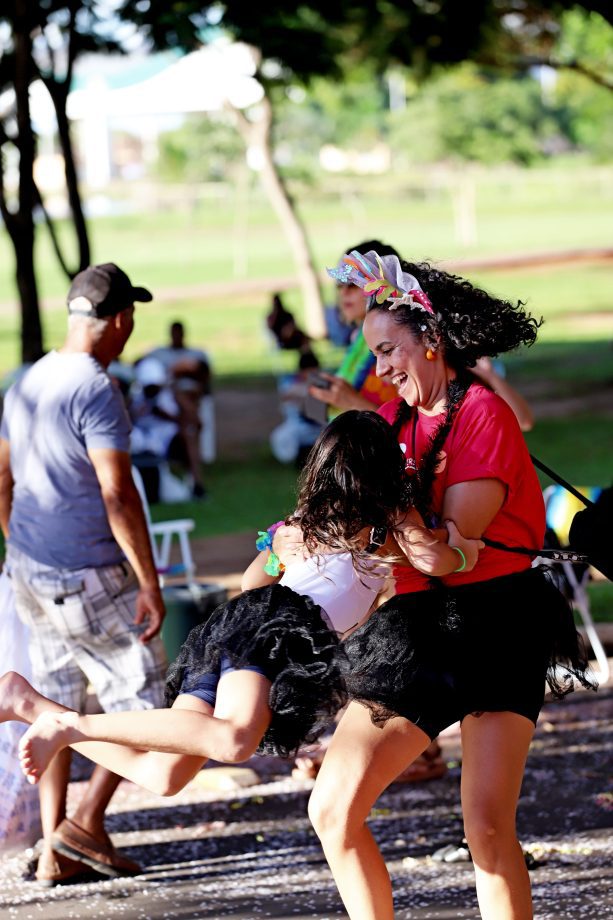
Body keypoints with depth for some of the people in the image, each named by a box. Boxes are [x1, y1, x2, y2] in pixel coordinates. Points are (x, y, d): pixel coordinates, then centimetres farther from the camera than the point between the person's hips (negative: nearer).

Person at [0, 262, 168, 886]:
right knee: (140, 699, 5)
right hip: (89, 580, -8)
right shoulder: (96, 391, -17)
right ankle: (87, 823, 1)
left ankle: (54, 853, 13)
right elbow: (118, 497, -22)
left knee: (57, 706, 13)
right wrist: (150, 585, -17)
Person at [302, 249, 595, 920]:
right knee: (332, 808, -3)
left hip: (494, 621, -7)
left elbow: (453, 539, -14)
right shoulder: (394, 422, 16)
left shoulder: (482, 413, -6)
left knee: (487, 825, -17)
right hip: (412, 628, 7)